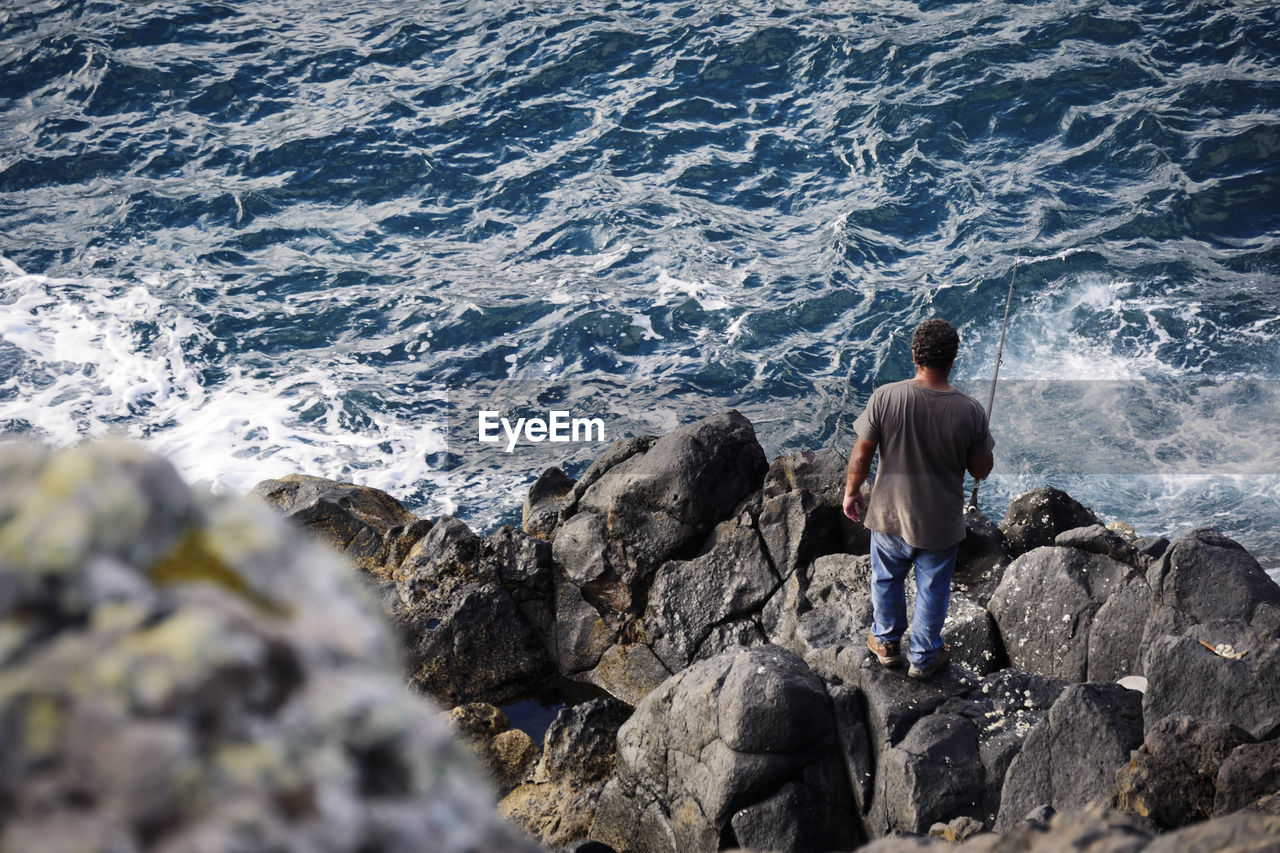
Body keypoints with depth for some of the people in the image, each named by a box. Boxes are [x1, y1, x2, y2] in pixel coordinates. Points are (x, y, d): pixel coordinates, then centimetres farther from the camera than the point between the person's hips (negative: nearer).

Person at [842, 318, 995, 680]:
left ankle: (887, 642, 46)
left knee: (887, 579, 26)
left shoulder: (885, 398, -22)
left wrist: (851, 491, 6)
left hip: (889, 514, 1)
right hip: (940, 523, -1)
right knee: (933, 589, 22)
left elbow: (861, 455, -13)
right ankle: (924, 657, 38)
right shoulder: (970, 411, -21)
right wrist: (980, 444, 13)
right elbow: (981, 470, -9)